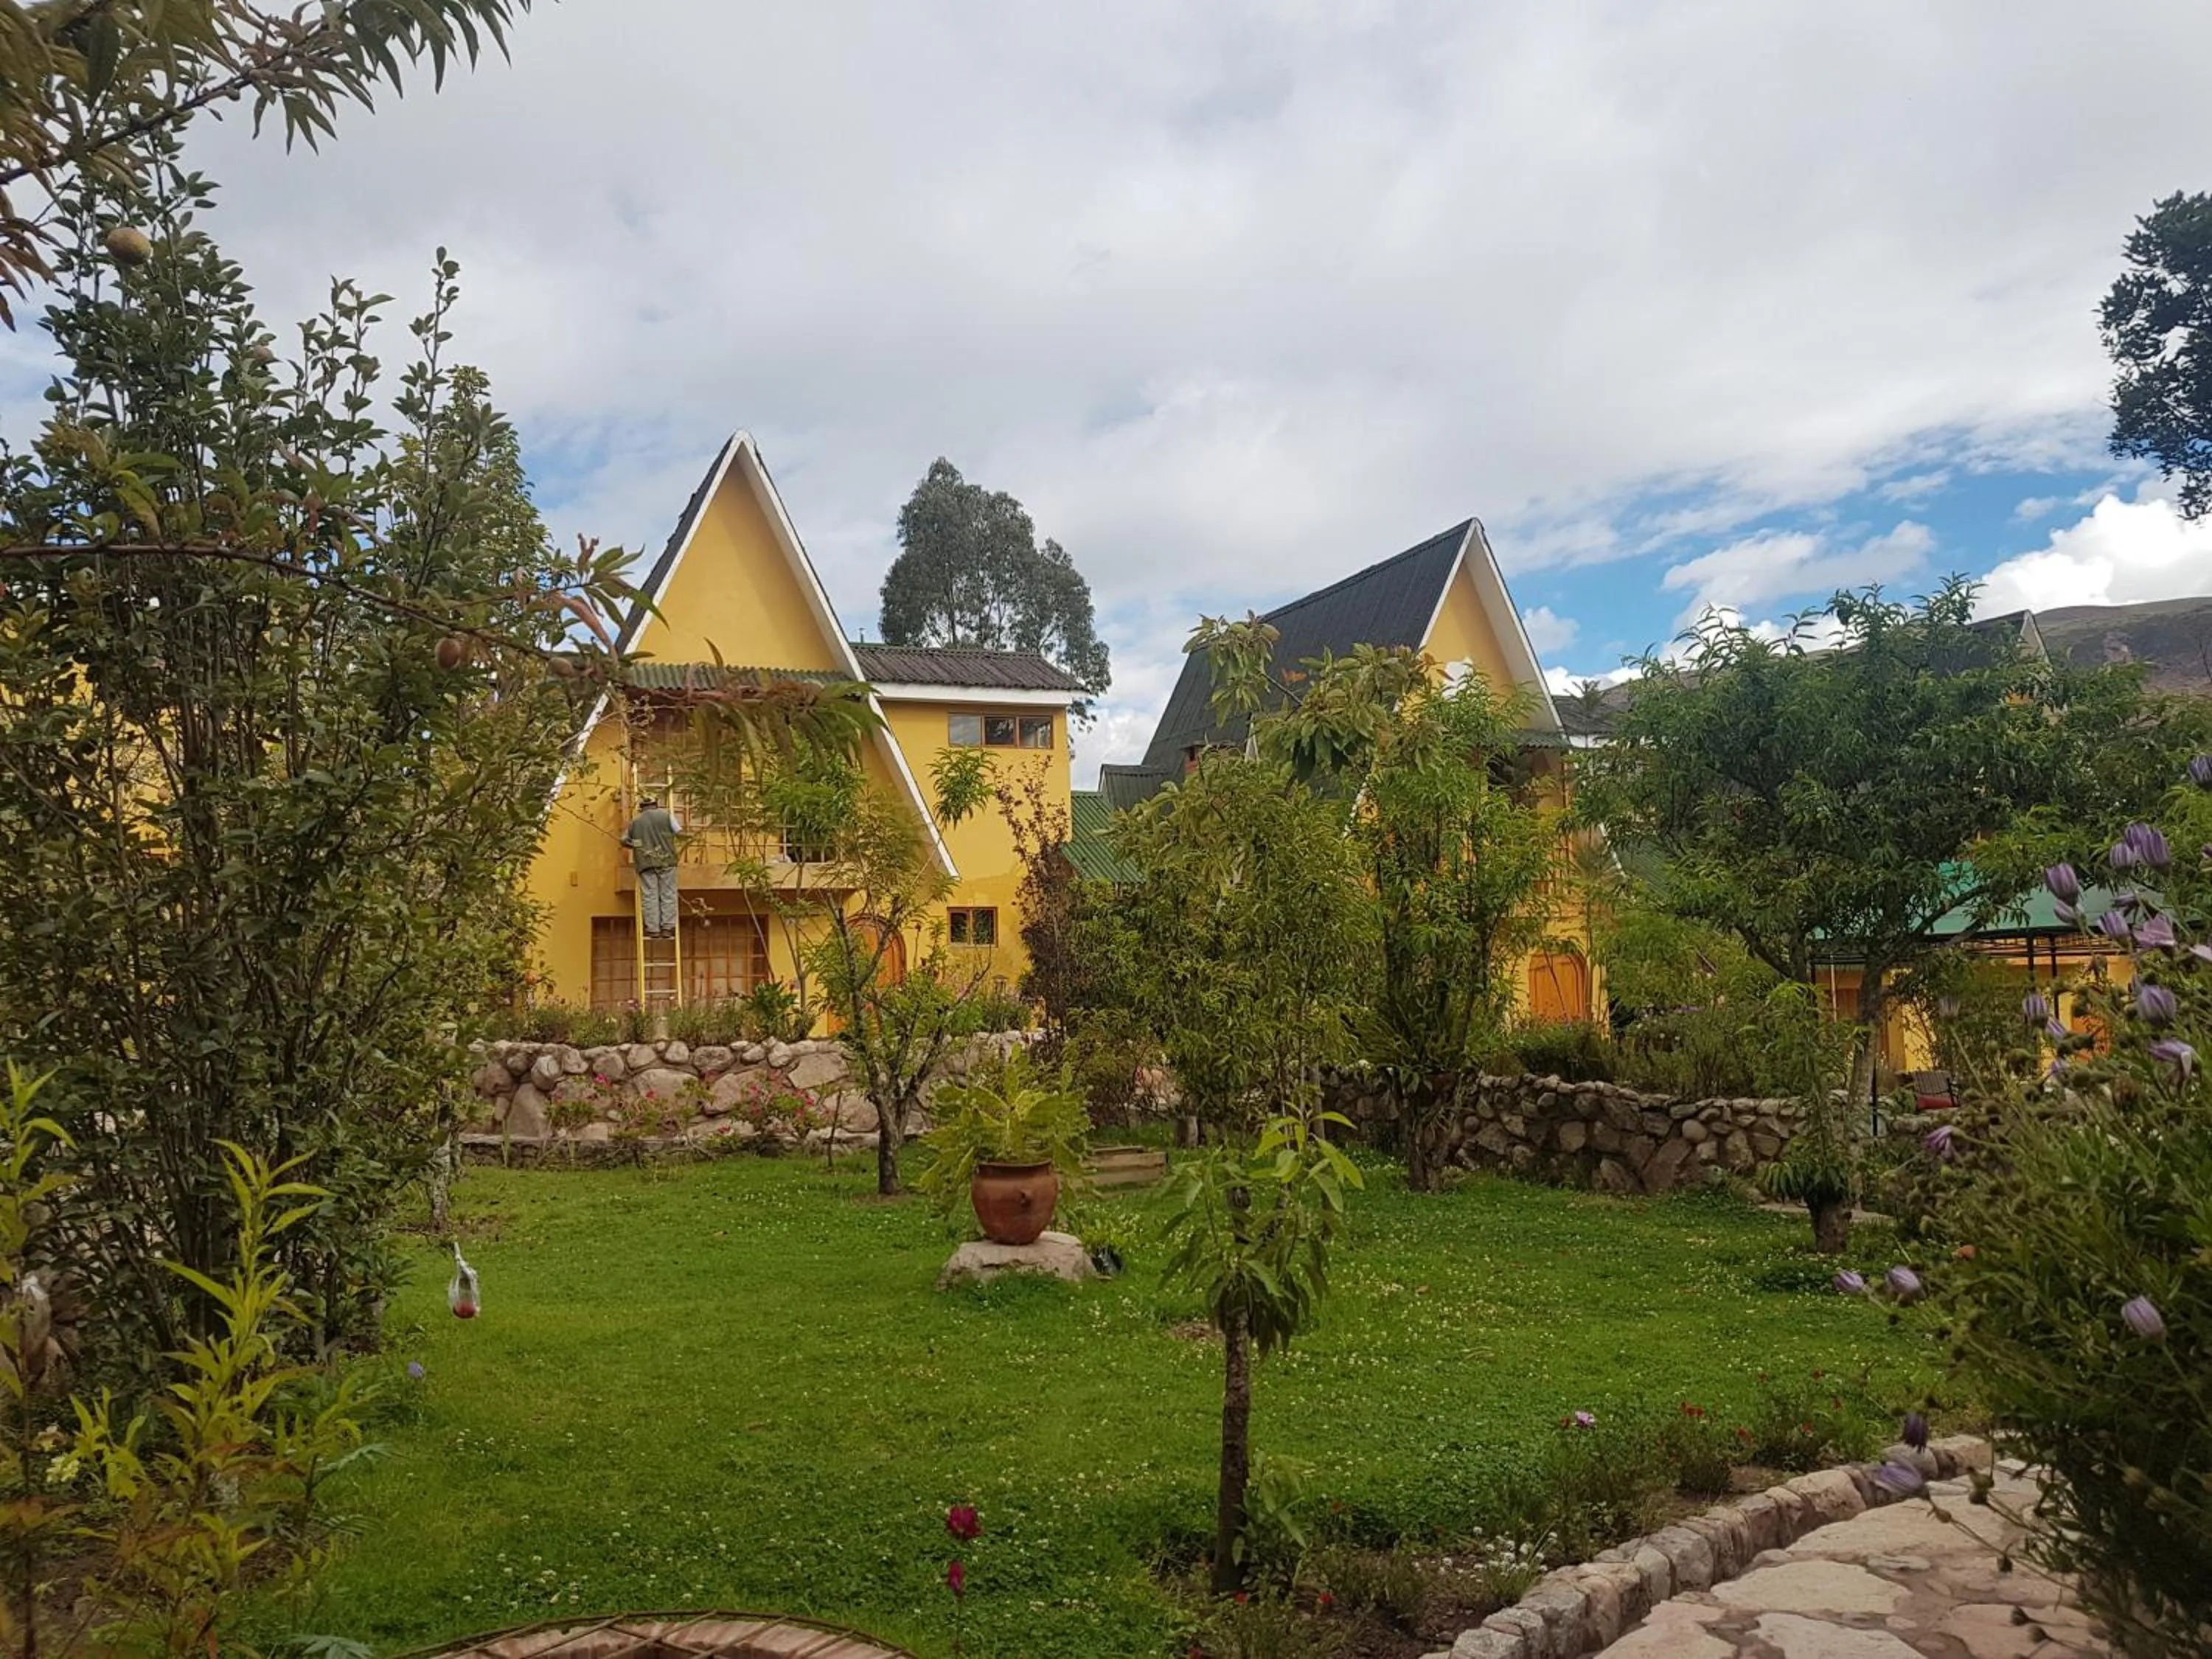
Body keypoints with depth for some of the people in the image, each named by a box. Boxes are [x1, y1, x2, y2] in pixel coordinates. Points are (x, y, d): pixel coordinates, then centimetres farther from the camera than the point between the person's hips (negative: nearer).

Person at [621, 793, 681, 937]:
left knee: (649, 896, 1)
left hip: (645, 863, 1)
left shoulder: (635, 821, 12)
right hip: (666, 861, -1)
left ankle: (653, 929, -2)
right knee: (667, 894, 2)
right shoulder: (666, 815, 6)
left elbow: (624, 840, 16)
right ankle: (667, 927, -2)